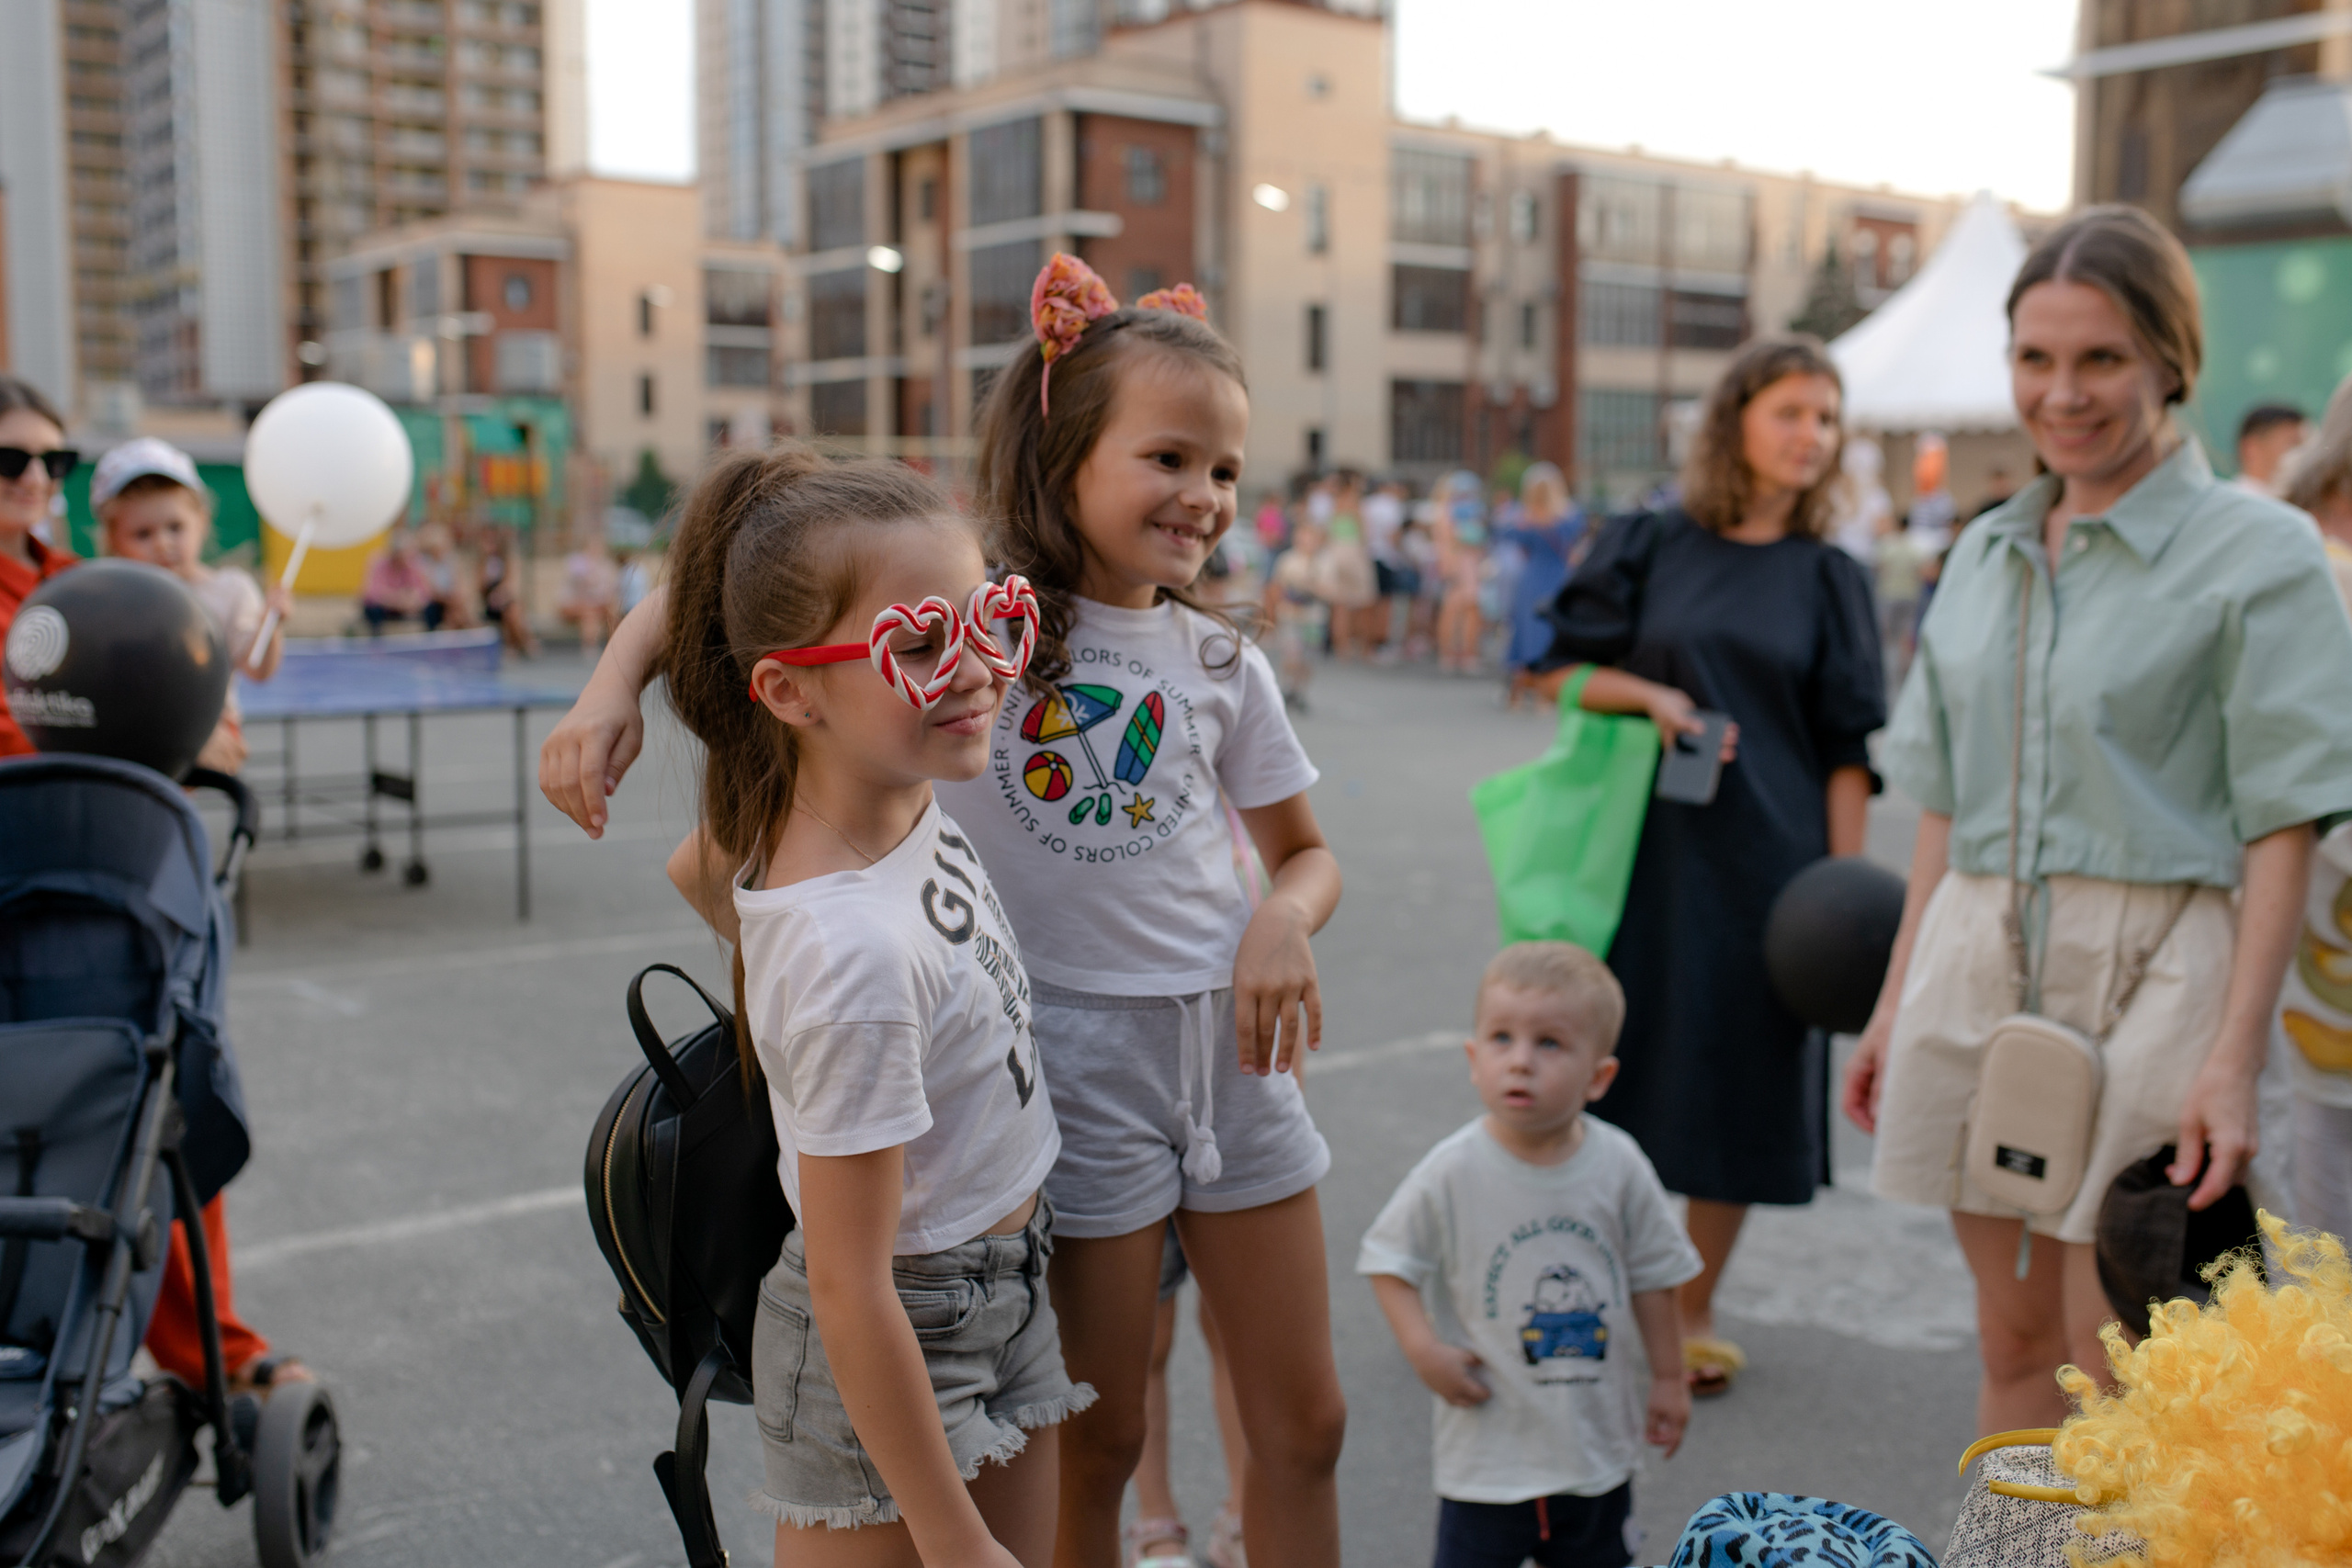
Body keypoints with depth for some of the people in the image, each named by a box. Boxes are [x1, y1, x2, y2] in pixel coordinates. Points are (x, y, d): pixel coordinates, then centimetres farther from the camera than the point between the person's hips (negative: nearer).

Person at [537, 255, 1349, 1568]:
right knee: (1096, 1439, 9)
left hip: (1230, 1042, 4)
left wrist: (1284, 919, -9)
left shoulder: (1221, 663, 4)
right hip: (1069, 1053, -4)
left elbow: (1307, 849, 13)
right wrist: (615, 686, -25)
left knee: (1305, 1422, 14)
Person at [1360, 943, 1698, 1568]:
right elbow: (1389, 1259, -7)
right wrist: (1423, 1349, -19)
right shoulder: (1452, 1174, -16)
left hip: (1598, 1440, 3)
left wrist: (1668, 1378, 9)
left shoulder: (1619, 1168, -9)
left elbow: (1652, 1276, 4)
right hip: (1489, 1446, -3)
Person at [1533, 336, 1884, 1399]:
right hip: (1644, 846, 0)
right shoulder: (1650, 546, 3)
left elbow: (1848, 750, 2)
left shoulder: (1829, 578, 5)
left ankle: (1694, 1311, 21)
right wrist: (1651, 693, -14)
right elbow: (1562, 671, 4)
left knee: (1737, 1082, 5)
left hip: (1766, 859, 1)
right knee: (1618, 1062, 4)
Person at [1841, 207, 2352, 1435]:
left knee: (2123, 1384, 0)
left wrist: (2233, 1057, -17)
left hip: (2151, 972, -5)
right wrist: (1897, 1002, 13)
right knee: (2014, 1347, 14)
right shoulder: (1985, 554, 11)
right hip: (1978, 967, 5)